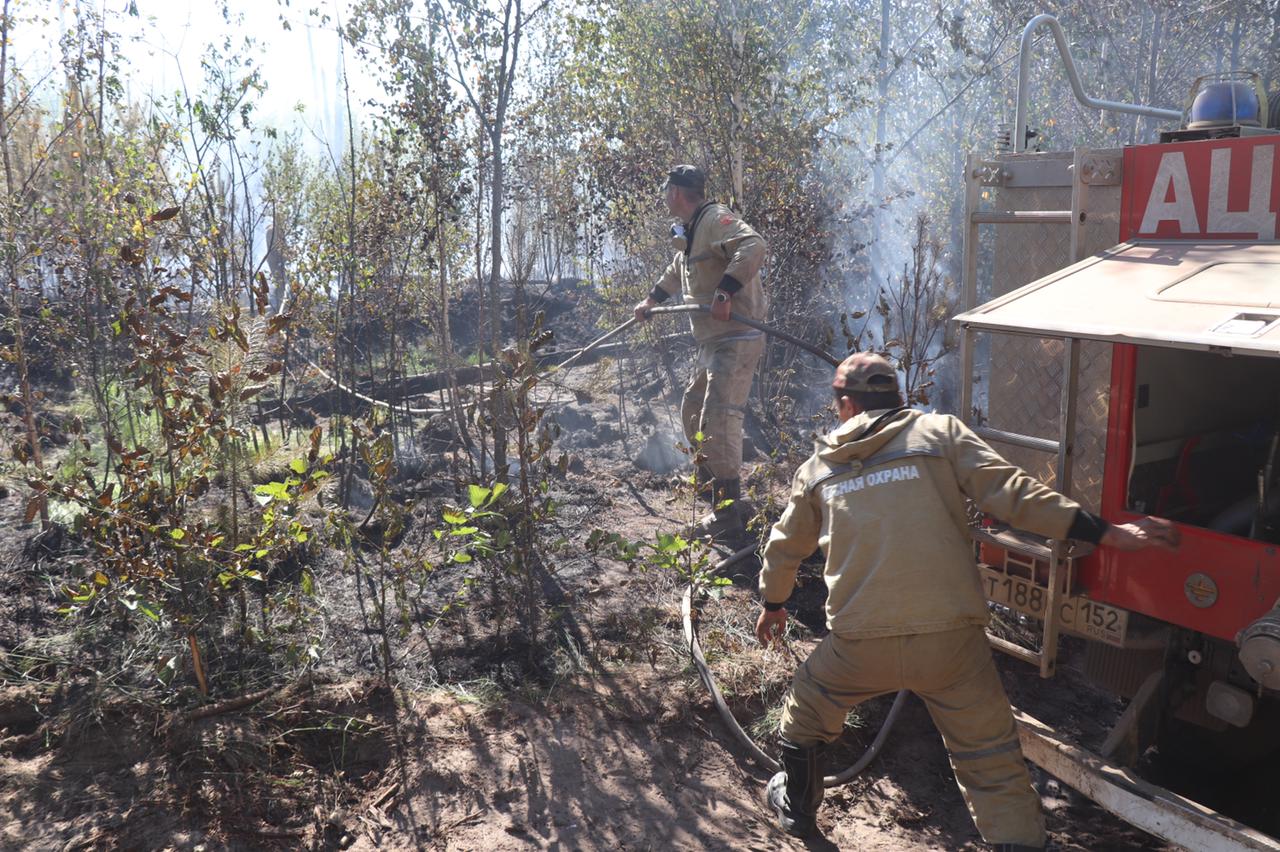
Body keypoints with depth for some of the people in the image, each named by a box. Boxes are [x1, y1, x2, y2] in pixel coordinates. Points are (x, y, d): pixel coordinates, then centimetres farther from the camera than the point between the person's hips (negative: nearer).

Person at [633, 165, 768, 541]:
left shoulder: (716, 219, -13)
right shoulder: (689, 232, 20)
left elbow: (753, 246, -32)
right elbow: (675, 272, 40)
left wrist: (725, 291, -36)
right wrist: (650, 301, 48)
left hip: (736, 339, -11)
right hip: (712, 340, 11)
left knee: (718, 419, -15)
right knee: (693, 412, 21)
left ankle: (729, 515, -10)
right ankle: (710, 483, 39)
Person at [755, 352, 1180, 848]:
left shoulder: (818, 466, 14)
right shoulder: (941, 433, 6)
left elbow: (785, 546, 26)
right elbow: (1010, 493, -6)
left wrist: (772, 604, 43)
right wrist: (1106, 533, -3)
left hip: (859, 643, 2)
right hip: (951, 639, -1)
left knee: (806, 713, 29)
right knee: (993, 762, 10)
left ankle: (797, 807, 47)